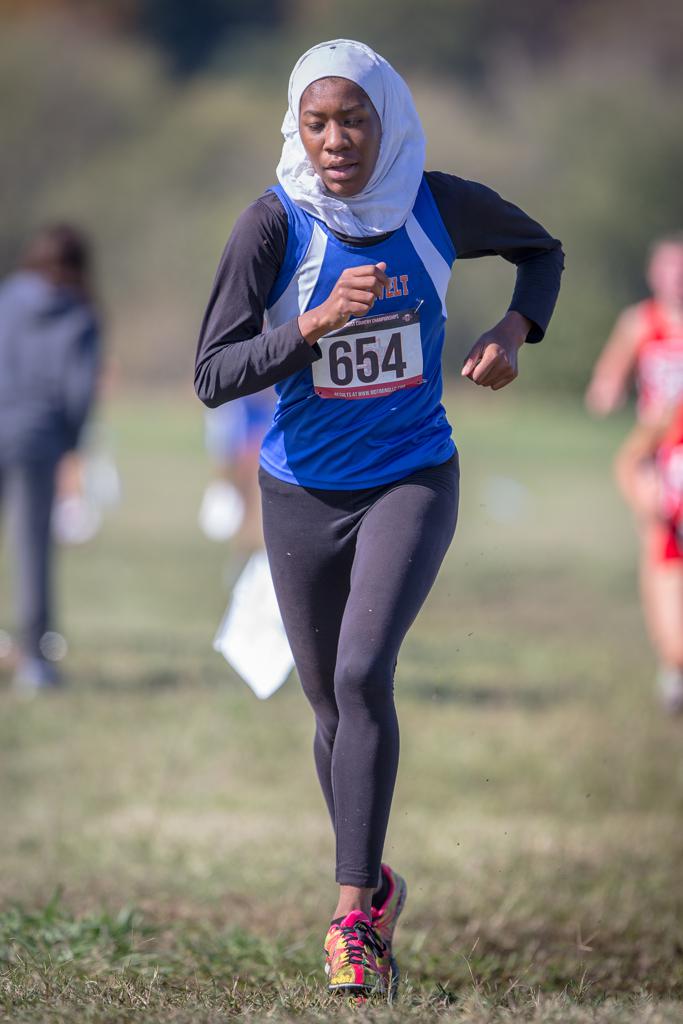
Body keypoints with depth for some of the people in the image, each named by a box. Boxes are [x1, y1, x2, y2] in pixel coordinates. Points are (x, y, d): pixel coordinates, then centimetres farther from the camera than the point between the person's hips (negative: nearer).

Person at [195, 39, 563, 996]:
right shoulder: (274, 226, -15)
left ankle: (352, 912, -16)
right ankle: (376, 885, 33)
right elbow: (213, 377, -20)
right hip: (304, 492, 1)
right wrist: (317, 323, -32)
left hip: (412, 477, -1)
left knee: (363, 673, -21)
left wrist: (514, 330, -5)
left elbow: (541, 249, 14)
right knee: (333, 705, 10)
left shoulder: (442, 207, -8)